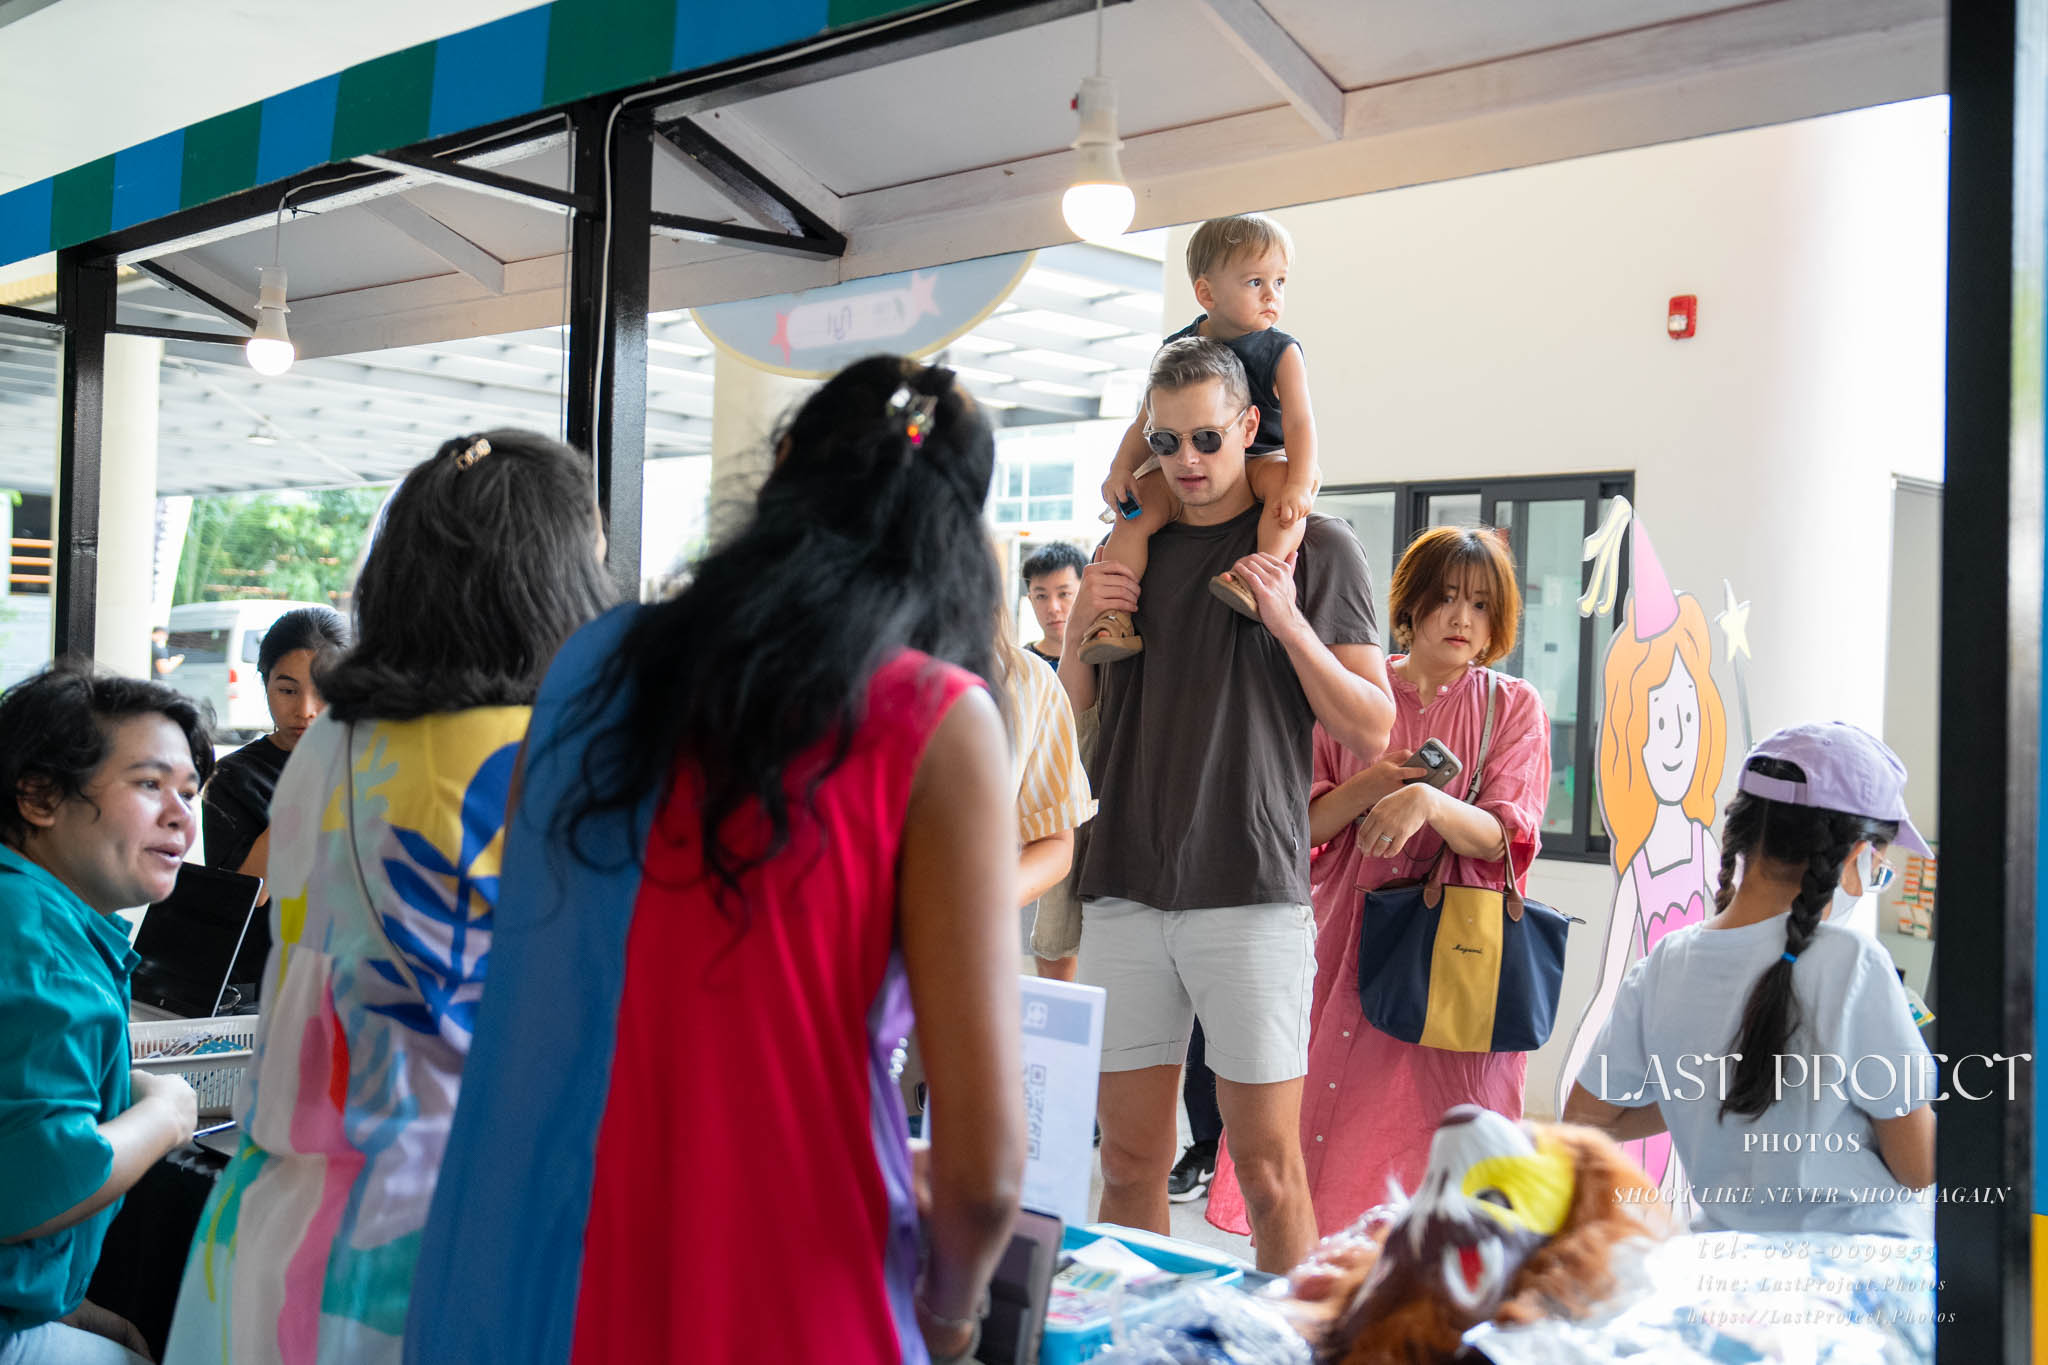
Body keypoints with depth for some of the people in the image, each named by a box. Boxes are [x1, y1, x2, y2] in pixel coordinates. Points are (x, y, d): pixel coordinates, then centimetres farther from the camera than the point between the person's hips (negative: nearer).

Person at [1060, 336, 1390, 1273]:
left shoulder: (1316, 548, 4)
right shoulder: (1131, 554, 16)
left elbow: (1371, 732, -1)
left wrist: (1289, 624, -14)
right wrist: (1080, 624, 0)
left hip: (1251, 890, -4)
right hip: (1124, 891, 4)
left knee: (1267, 1168, 1)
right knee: (1130, 1162, 8)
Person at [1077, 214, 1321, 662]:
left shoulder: (1280, 352, -6)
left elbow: (1299, 422, -14)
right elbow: (1147, 422, 8)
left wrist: (1298, 483, -30)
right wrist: (1121, 469, -8)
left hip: (1260, 459, -2)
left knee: (1284, 481, -35)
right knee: (1136, 510, -20)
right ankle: (1116, 617, -20)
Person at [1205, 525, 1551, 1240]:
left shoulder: (1513, 707, 3)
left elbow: (1506, 839, -9)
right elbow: (1301, 825, 4)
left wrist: (1429, 801, -27)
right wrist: (1372, 784, -13)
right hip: (1351, 939, 2)